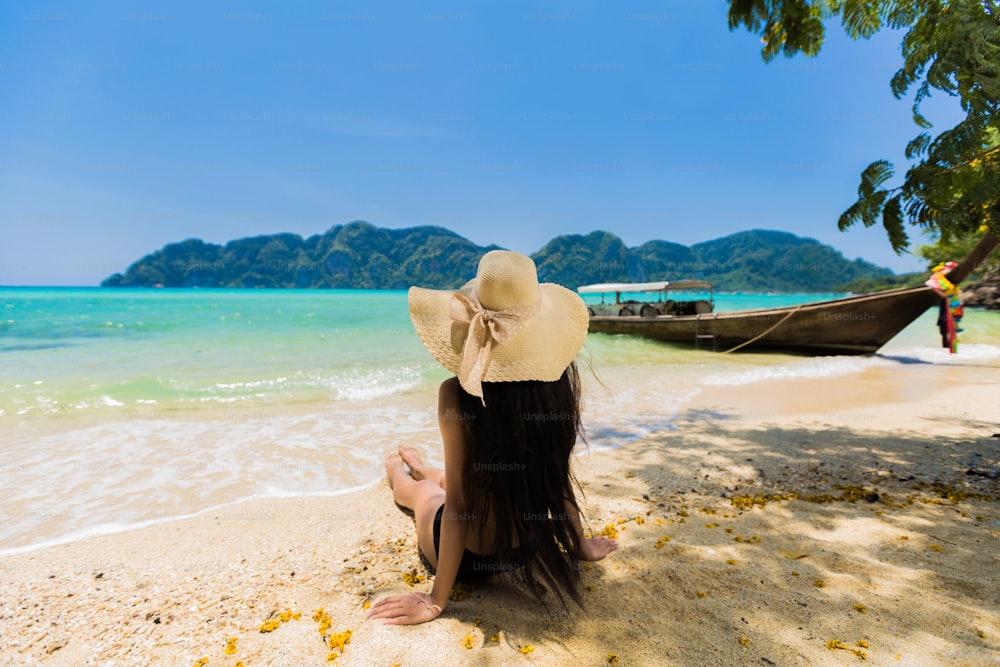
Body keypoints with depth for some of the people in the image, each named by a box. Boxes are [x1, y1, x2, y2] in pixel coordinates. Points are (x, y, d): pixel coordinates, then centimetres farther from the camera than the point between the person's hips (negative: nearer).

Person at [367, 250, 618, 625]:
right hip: (530, 548, 4)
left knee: (421, 490, 31)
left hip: (468, 558, -3)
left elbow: (458, 504, -25)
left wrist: (436, 601, -12)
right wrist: (581, 546, 9)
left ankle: (396, 473, 67)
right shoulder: (558, 384, -19)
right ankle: (422, 470, 67)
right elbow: (559, 478, -8)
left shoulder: (457, 395, -30)